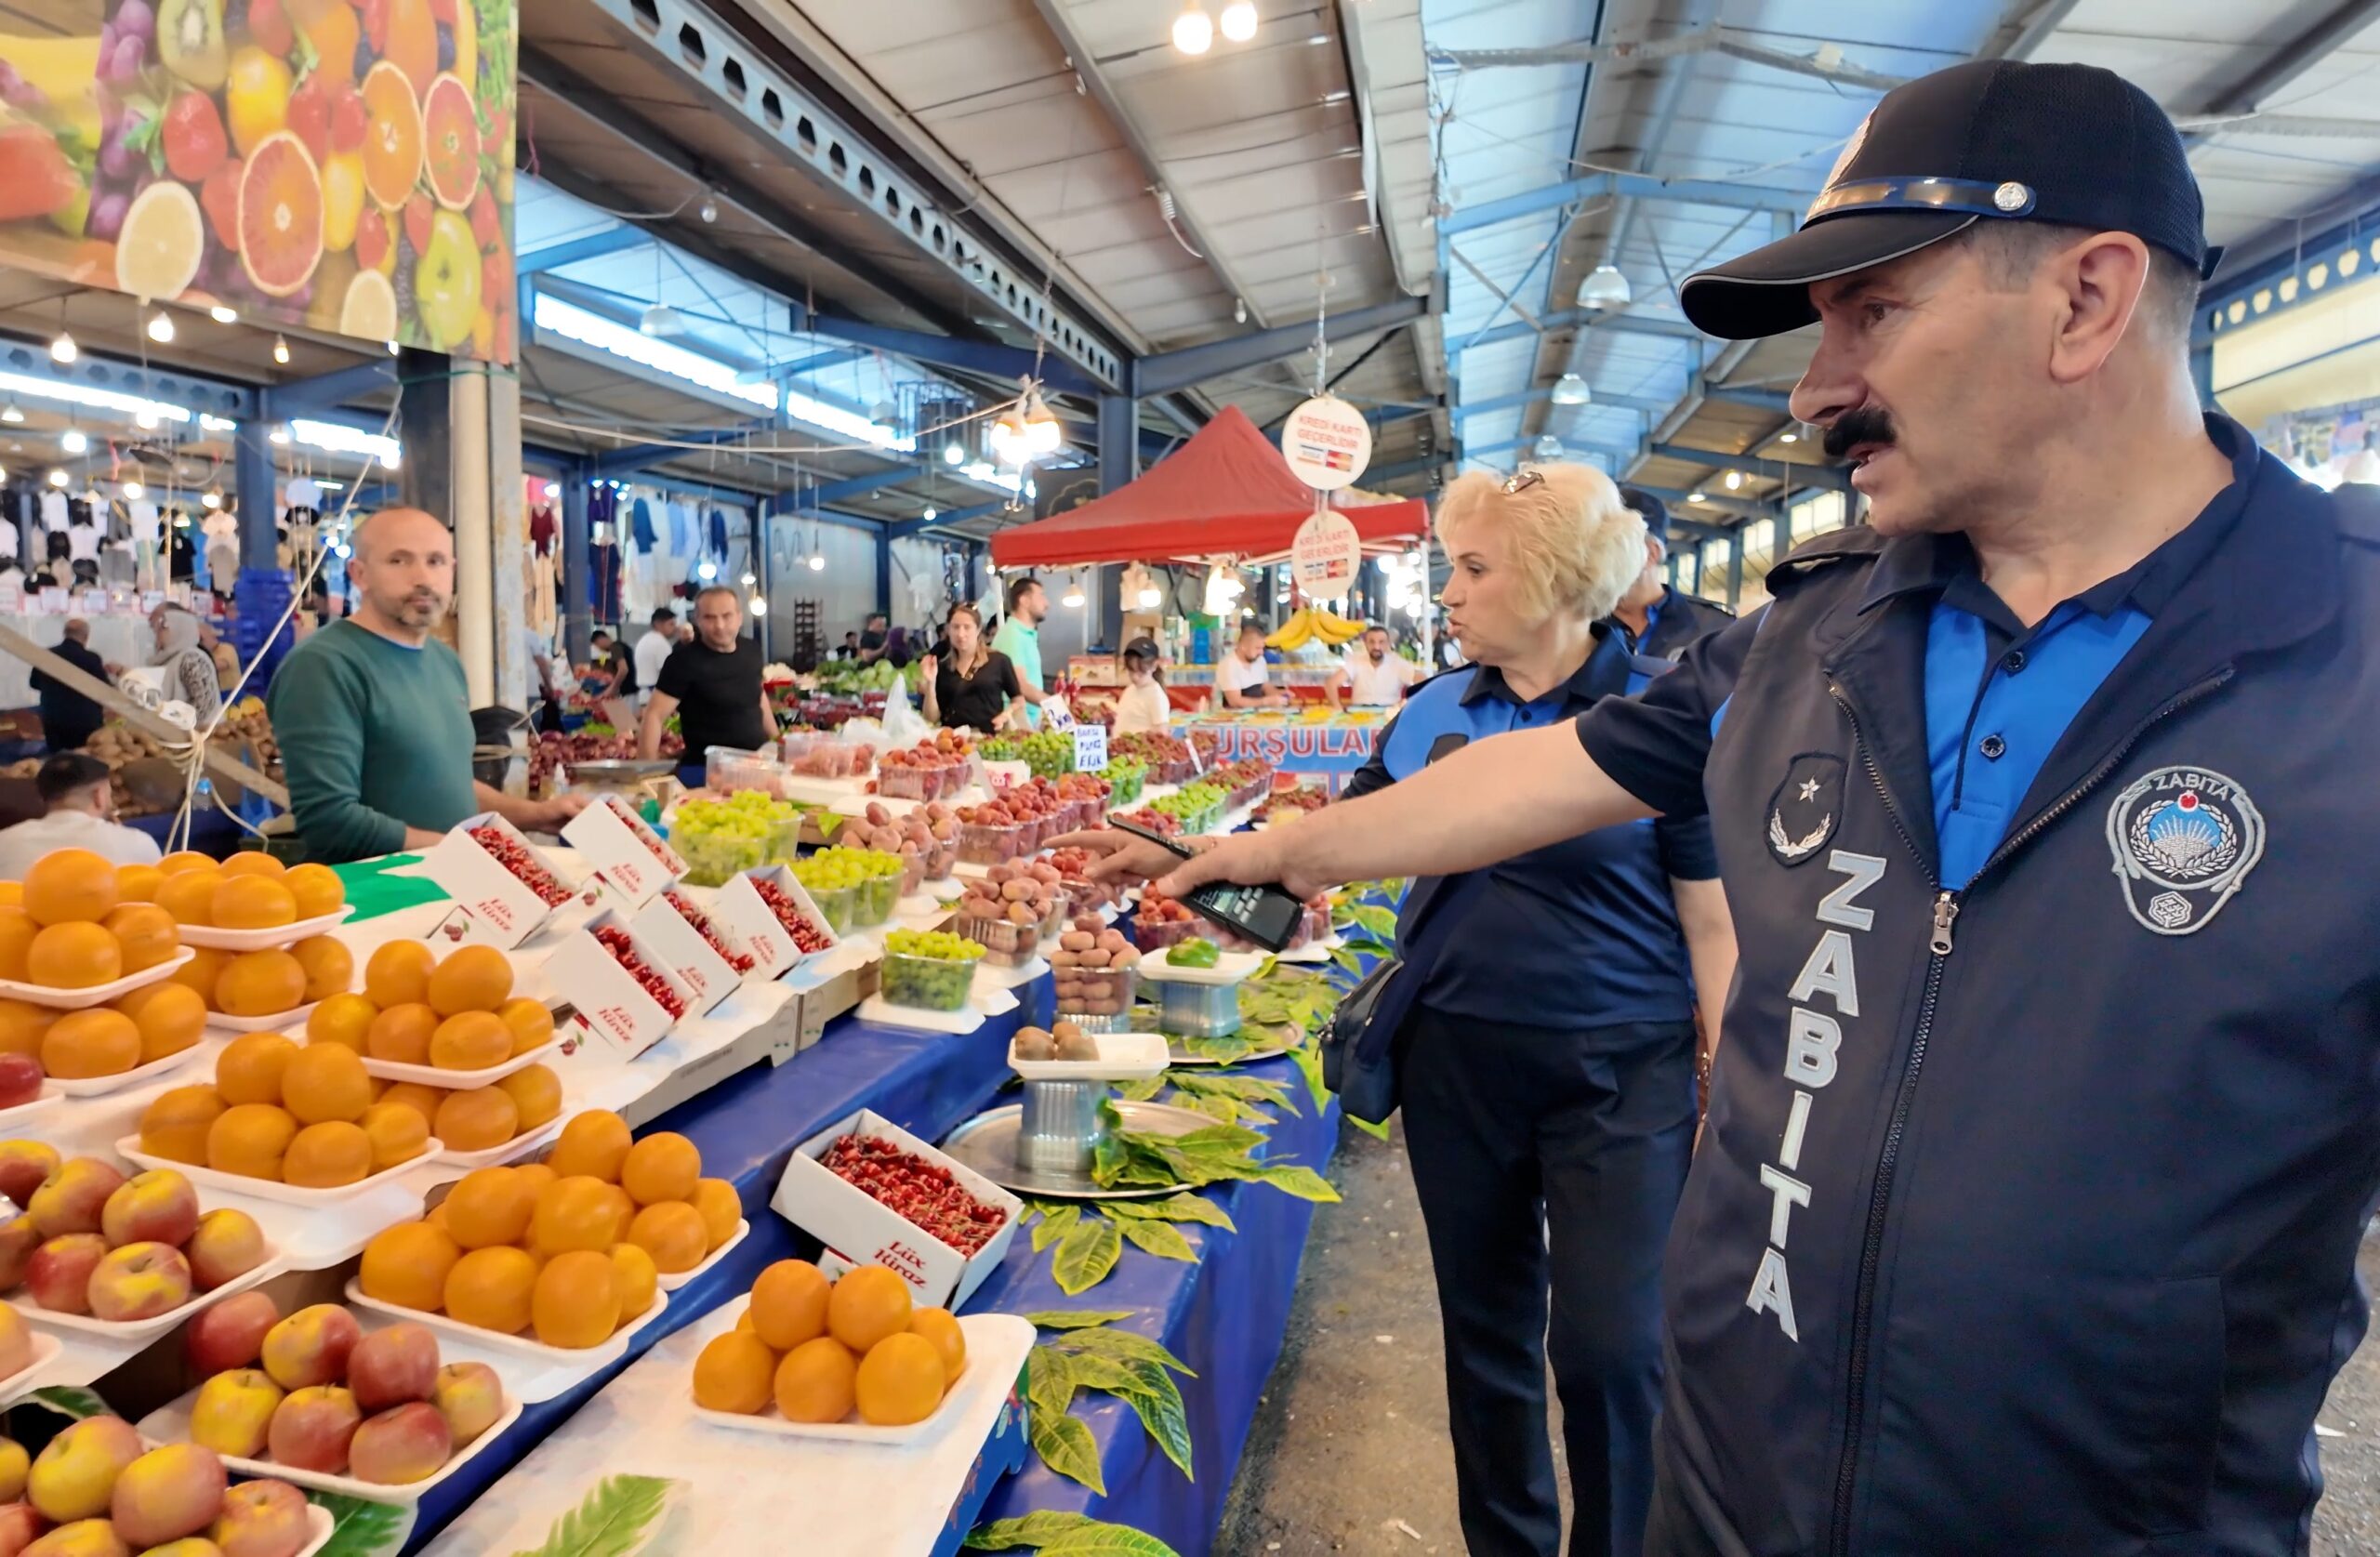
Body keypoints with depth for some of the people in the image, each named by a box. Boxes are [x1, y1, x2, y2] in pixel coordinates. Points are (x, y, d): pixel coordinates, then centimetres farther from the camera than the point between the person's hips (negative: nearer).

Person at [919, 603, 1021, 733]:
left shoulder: (999, 661, 5)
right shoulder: (942, 668, 12)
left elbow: (1019, 700, 13)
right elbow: (932, 719, 9)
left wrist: (1006, 714, -5)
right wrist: (930, 683, -1)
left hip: (989, 738, -2)